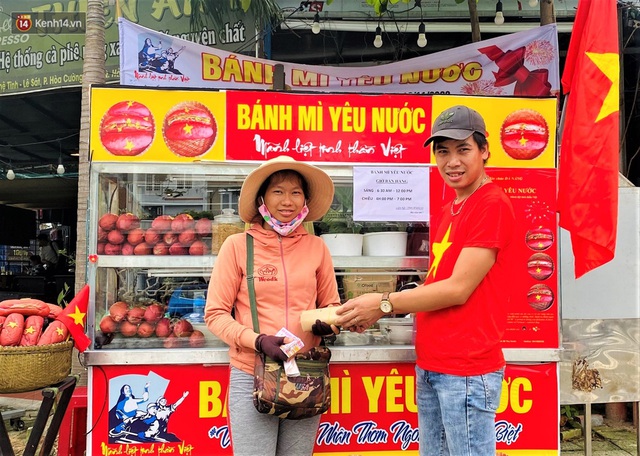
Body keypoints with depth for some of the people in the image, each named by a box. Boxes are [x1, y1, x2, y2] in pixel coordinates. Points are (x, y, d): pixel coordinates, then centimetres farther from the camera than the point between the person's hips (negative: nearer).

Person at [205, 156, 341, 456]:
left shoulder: (316, 246, 3)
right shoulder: (237, 245, -5)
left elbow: (331, 304, 13)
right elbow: (215, 314, -3)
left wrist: (329, 324, -9)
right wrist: (257, 340, -17)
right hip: (251, 376, -3)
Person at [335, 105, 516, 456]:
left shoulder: (493, 205, -12)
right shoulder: (445, 212, 14)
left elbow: (458, 289, -17)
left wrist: (384, 304, -11)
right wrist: (374, 314, 1)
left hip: (467, 371, -8)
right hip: (430, 367, 8)